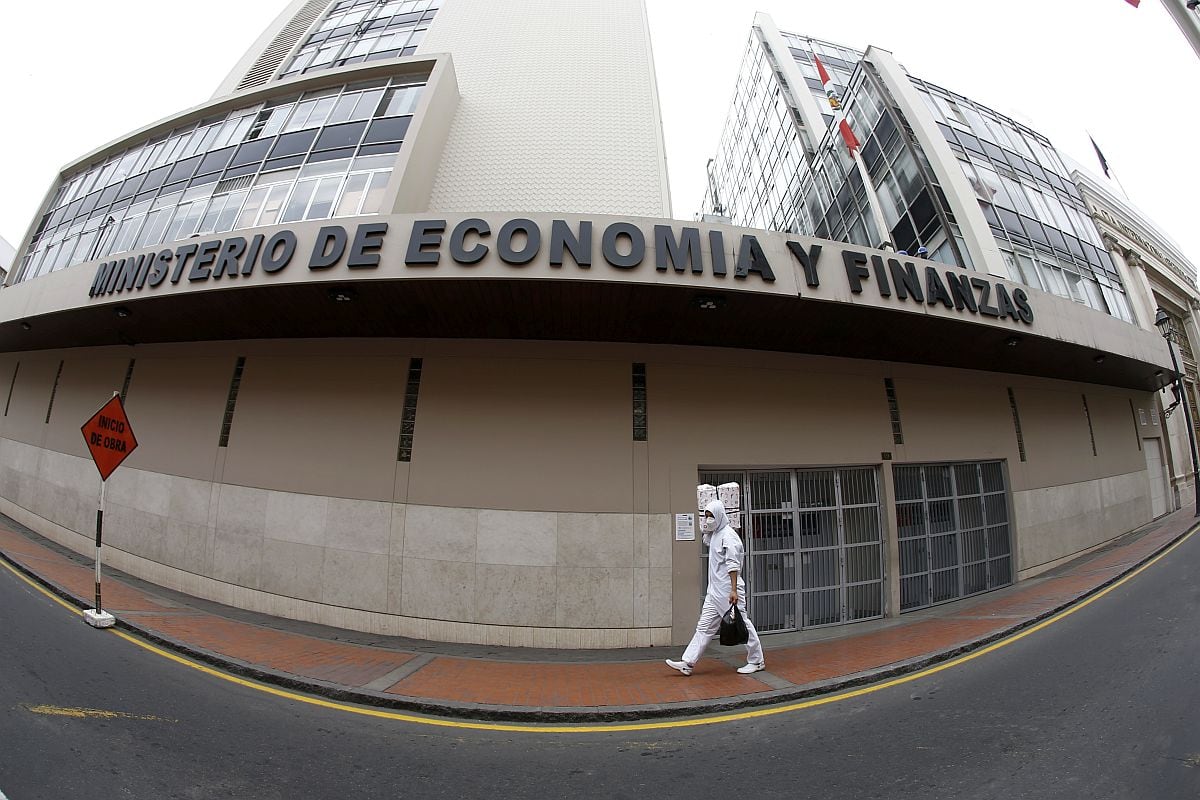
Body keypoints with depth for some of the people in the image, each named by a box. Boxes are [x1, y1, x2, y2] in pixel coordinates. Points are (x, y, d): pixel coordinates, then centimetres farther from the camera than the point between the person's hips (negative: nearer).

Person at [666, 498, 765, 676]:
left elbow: (733, 565, -20)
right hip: (714, 591, 9)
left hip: (728, 590, -9)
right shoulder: (714, 535, 11)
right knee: (705, 626, 8)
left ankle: (757, 661, 25)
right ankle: (688, 663, 9)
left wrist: (734, 590, -24)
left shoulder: (728, 536, -15)